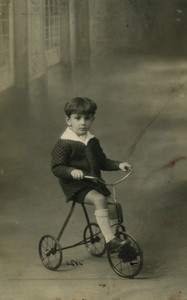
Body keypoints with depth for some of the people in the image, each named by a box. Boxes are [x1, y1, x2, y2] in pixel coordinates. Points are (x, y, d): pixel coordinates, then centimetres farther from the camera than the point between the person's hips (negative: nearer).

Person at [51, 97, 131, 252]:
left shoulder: (93, 141, 10)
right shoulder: (64, 144, -12)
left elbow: (102, 161, 20)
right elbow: (56, 168, -16)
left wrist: (119, 165, 5)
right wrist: (72, 171, -35)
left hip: (94, 182, 7)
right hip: (75, 186, -7)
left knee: (112, 206, -2)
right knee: (99, 199, -30)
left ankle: (117, 238, 15)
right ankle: (110, 239, -31)